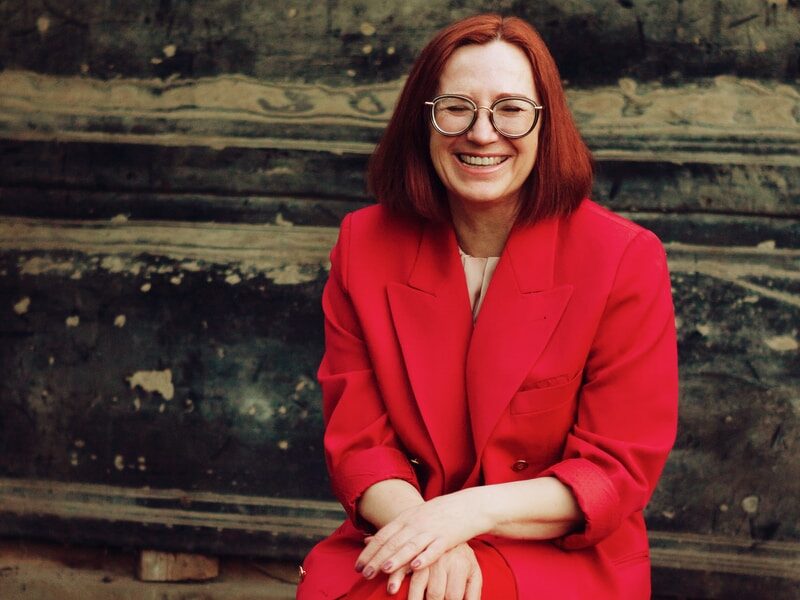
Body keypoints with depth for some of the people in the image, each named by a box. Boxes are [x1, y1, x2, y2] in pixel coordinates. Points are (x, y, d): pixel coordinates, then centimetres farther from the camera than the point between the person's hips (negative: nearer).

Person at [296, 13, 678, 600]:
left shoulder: (626, 260, -7)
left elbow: (618, 472, -6)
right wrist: (421, 528, -19)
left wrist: (468, 511, -20)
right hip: (399, 541, 4)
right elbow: (357, 441, 1)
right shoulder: (364, 246, 2)